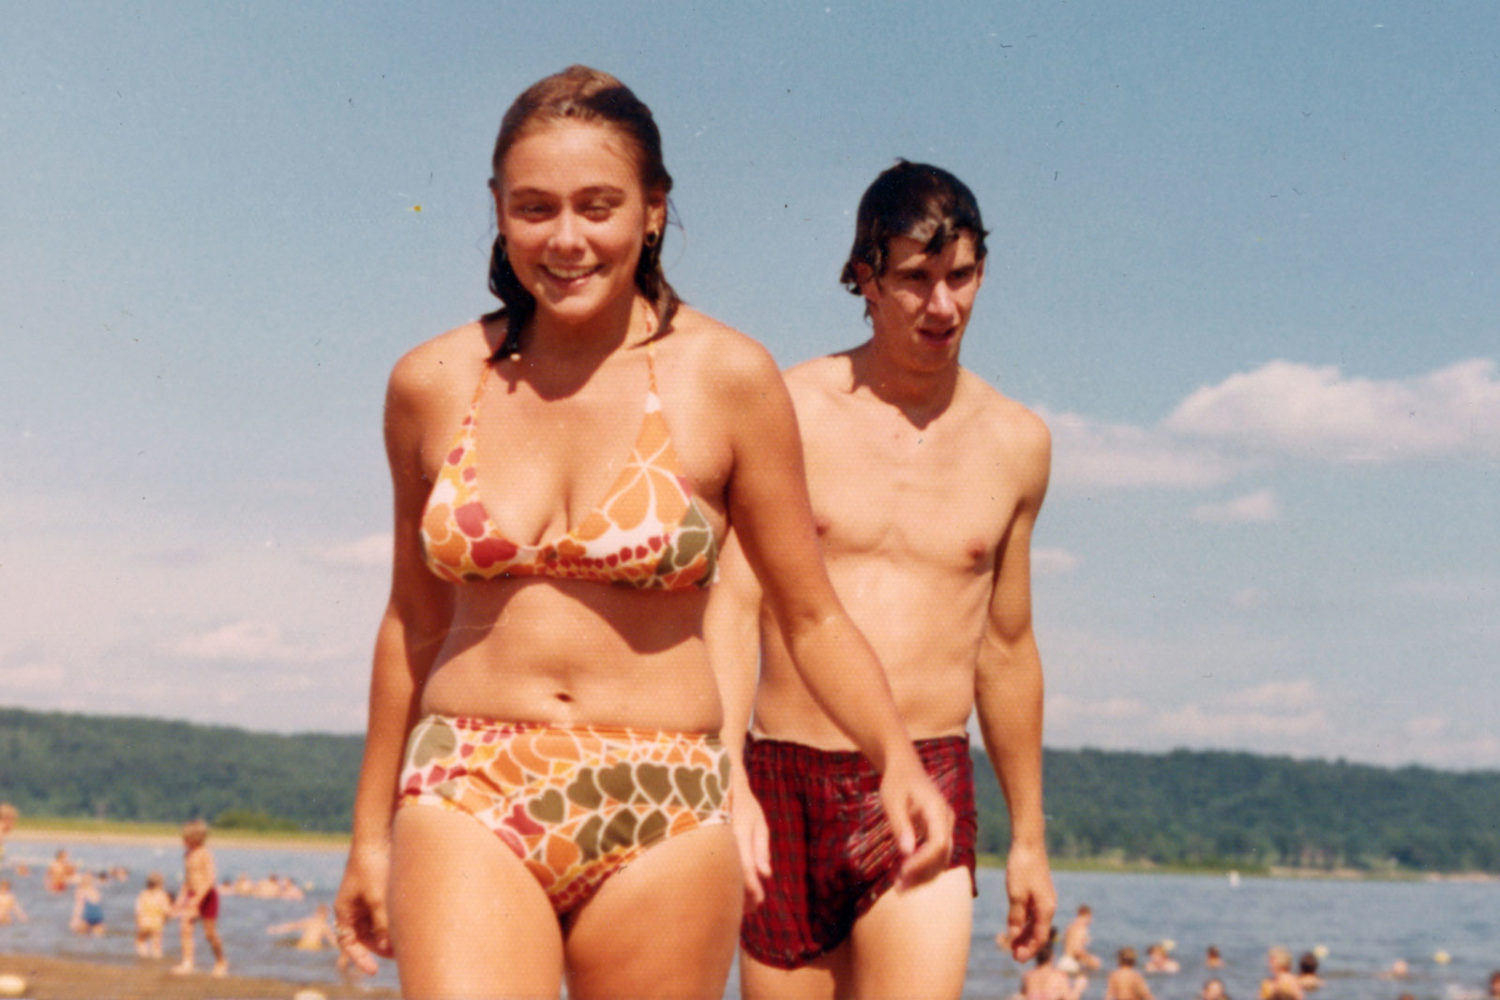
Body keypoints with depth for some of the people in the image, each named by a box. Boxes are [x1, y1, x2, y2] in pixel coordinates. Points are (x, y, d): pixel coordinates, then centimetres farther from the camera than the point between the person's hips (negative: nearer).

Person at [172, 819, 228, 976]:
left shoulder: (205, 854, -16)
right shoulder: (187, 854, 8)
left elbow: (210, 879, -23)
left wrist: (198, 898, -29)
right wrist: (183, 895, 15)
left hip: (207, 895, -7)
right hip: (193, 895, 7)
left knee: (210, 933, 2)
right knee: (186, 927, -10)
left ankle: (221, 962, 21)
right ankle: (187, 962, -9)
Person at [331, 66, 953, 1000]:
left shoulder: (727, 379, -2)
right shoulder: (432, 386, 4)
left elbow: (814, 617, 3)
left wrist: (898, 759, -14)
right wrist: (371, 831, 22)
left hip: (661, 824, 0)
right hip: (466, 808, 1)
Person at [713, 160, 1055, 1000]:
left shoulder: (1015, 442, 9)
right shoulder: (787, 412, 0)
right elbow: (731, 608, -6)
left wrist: (1030, 838, 22)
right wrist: (726, 784, -20)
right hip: (785, 784, 0)